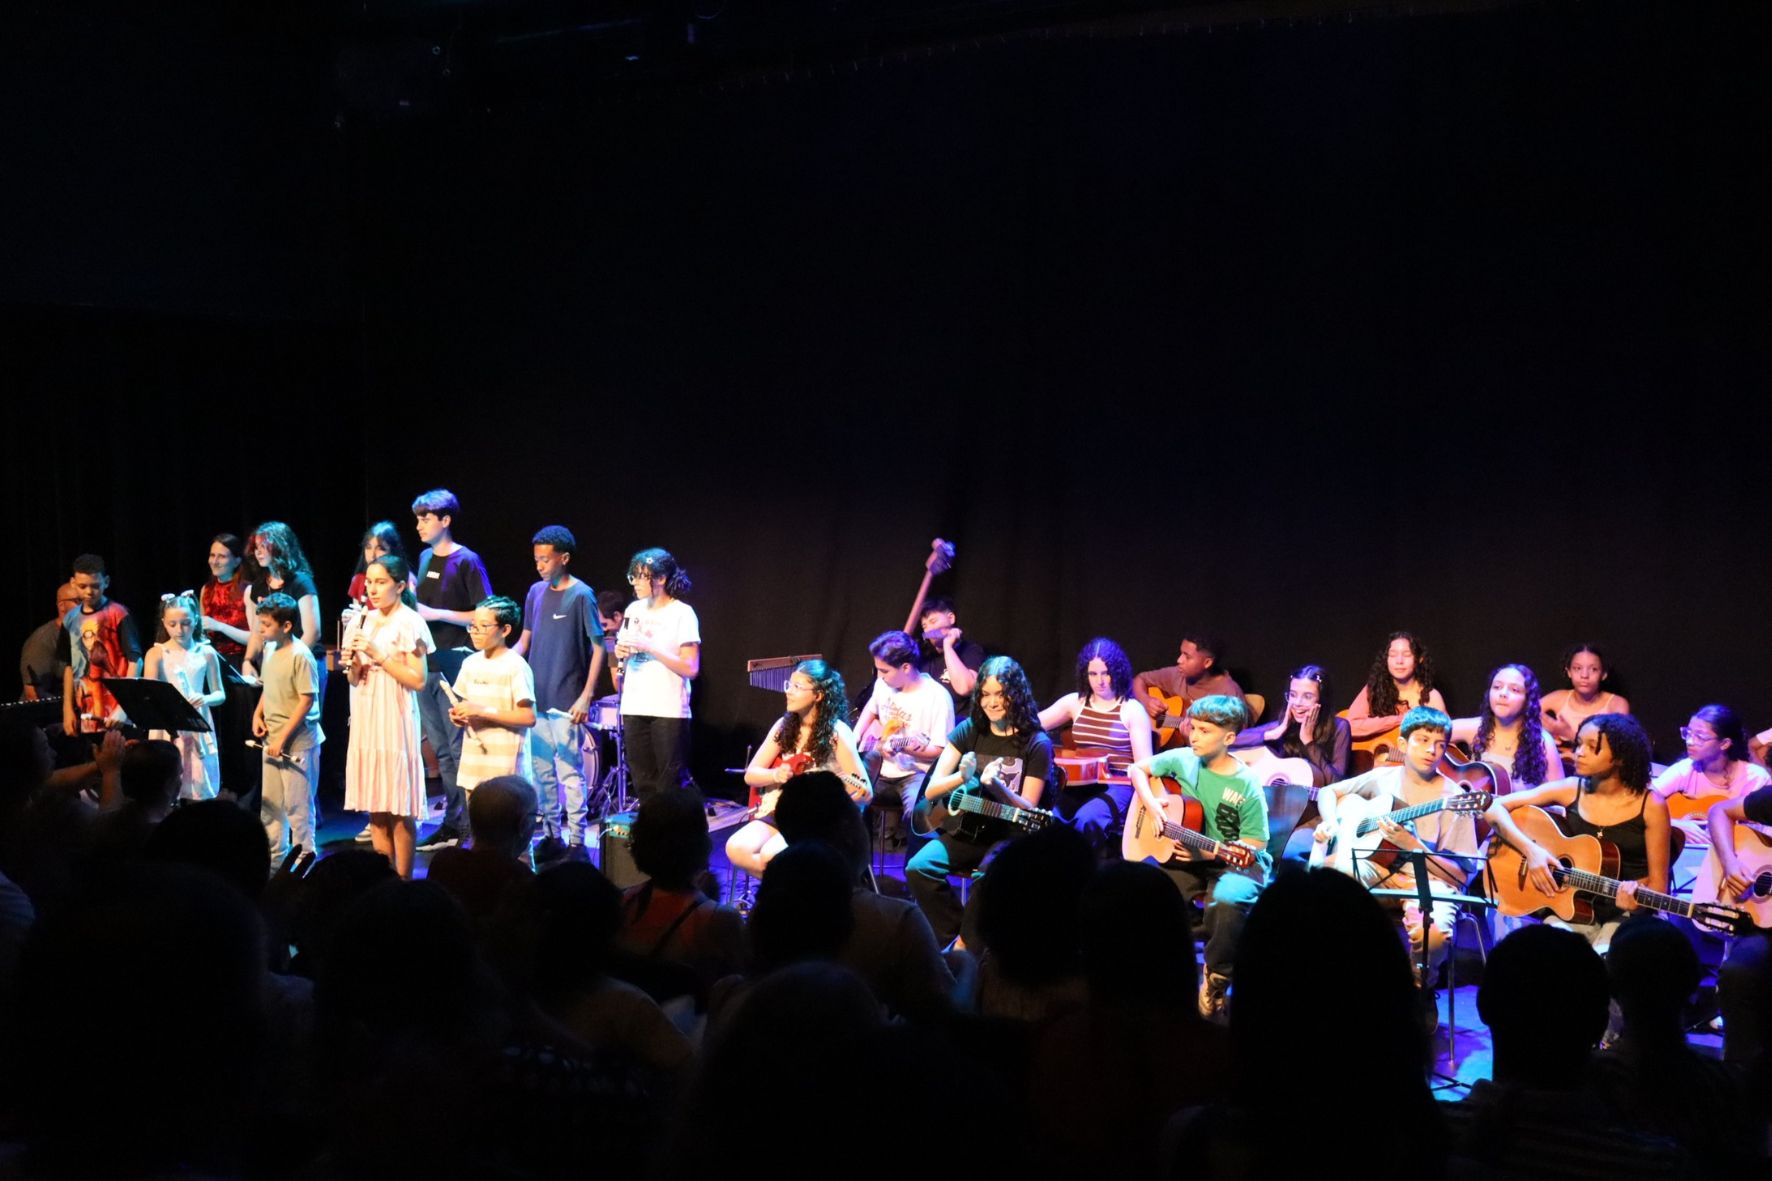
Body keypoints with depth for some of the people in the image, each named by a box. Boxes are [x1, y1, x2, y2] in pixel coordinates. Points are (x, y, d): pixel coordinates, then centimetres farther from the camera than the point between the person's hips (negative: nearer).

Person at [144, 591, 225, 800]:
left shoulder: (206, 653, 3)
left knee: (199, 790, 1)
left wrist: (205, 699, -16)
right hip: (166, 729, -1)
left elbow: (220, 694, 7)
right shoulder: (156, 653, 0)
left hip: (198, 729, 1)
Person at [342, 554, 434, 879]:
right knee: (375, 809, 7)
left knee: (400, 812, -2)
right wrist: (353, 664, -4)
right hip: (365, 722, 6)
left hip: (395, 722, -6)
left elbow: (418, 680, -10)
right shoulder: (362, 621, 12)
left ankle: (402, 882, 4)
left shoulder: (410, 623, -5)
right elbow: (354, 679, 17)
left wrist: (379, 656, -15)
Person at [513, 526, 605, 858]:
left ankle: (577, 841, 4)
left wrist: (586, 696, -16)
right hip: (536, 699, 7)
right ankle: (551, 836, 21)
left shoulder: (581, 596, -9)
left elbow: (598, 647, -10)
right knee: (541, 771, 12)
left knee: (570, 772, -3)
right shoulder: (536, 592, 9)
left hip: (566, 703, -7)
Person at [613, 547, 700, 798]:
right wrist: (621, 653, -1)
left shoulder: (682, 613, -6)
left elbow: (691, 668, -12)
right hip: (634, 708, 6)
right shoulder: (634, 610, 11)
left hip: (669, 711, -5)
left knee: (670, 786, -3)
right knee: (643, 783, 8)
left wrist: (649, 647, -18)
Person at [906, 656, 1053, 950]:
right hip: (967, 828, 4)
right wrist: (962, 777, -20)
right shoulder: (969, 730, 4)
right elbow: (930, 791, 1)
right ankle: (954, 938, -5)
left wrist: (996, 785, -25)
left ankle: (967, 948, -13)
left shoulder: (1036, 743, -5)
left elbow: (1028, 810, -6)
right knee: (918, 868, -23)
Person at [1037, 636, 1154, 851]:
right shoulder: (1075, 702, 12)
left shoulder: (1132, 710, 1)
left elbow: (1144, 765, -2)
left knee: (1086, 821, -36)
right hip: (1078, 785, 4)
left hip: (1117, 787, -3)